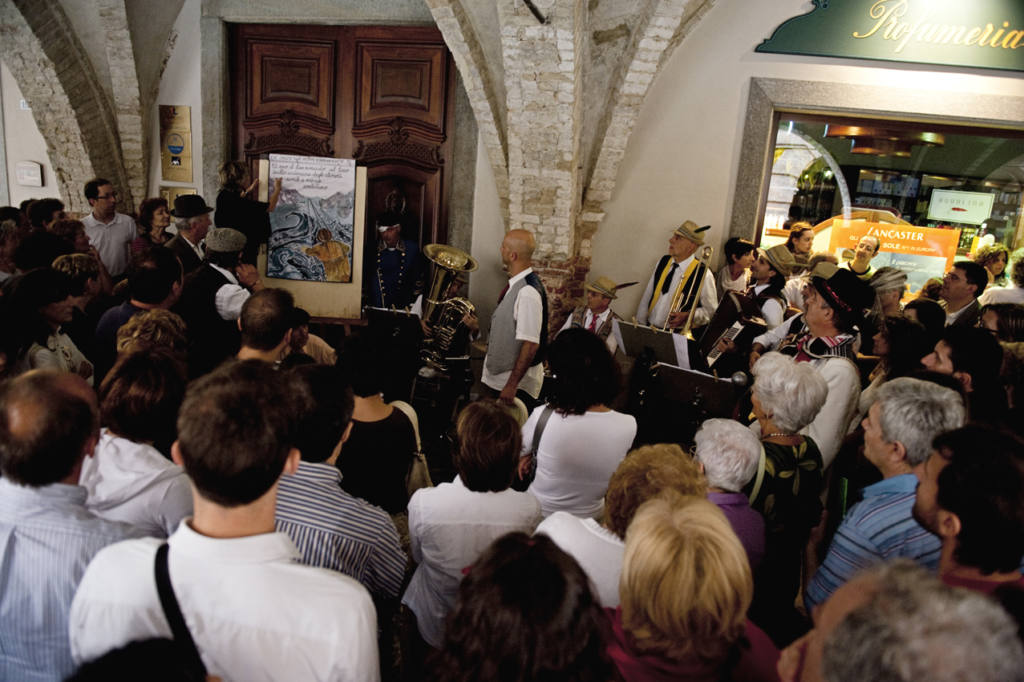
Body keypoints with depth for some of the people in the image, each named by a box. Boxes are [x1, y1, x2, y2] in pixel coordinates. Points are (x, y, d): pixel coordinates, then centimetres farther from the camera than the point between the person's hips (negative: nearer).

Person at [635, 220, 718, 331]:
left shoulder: (702, 273, -8)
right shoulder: (663, 262, 9)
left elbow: (711, 311, 0)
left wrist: (688, 316, -14)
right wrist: (640, 326, 9)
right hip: (650, 329, 5)